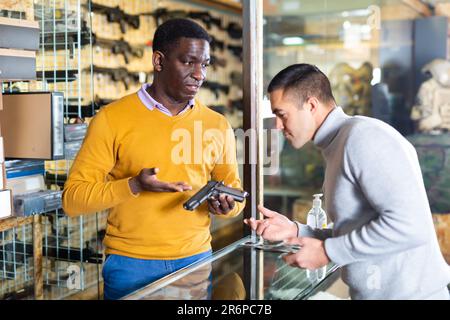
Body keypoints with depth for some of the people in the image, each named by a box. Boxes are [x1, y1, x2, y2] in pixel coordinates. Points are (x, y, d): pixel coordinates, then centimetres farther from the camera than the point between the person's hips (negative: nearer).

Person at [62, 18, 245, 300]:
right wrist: (134, 186, -23)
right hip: (131, 265, -3)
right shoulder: (112, 119, -8)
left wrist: (227, 205, -11)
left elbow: (234, 189, 12)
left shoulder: (218, 125, 3)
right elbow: (73, 198, -8)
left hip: (197, 260, 3)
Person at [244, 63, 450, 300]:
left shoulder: (363, 136, -17)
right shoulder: (337, 146, 11)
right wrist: (295, 230, 2)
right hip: (376, 292, 8)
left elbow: (409, 225, -25)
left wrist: (327, 252, -17)